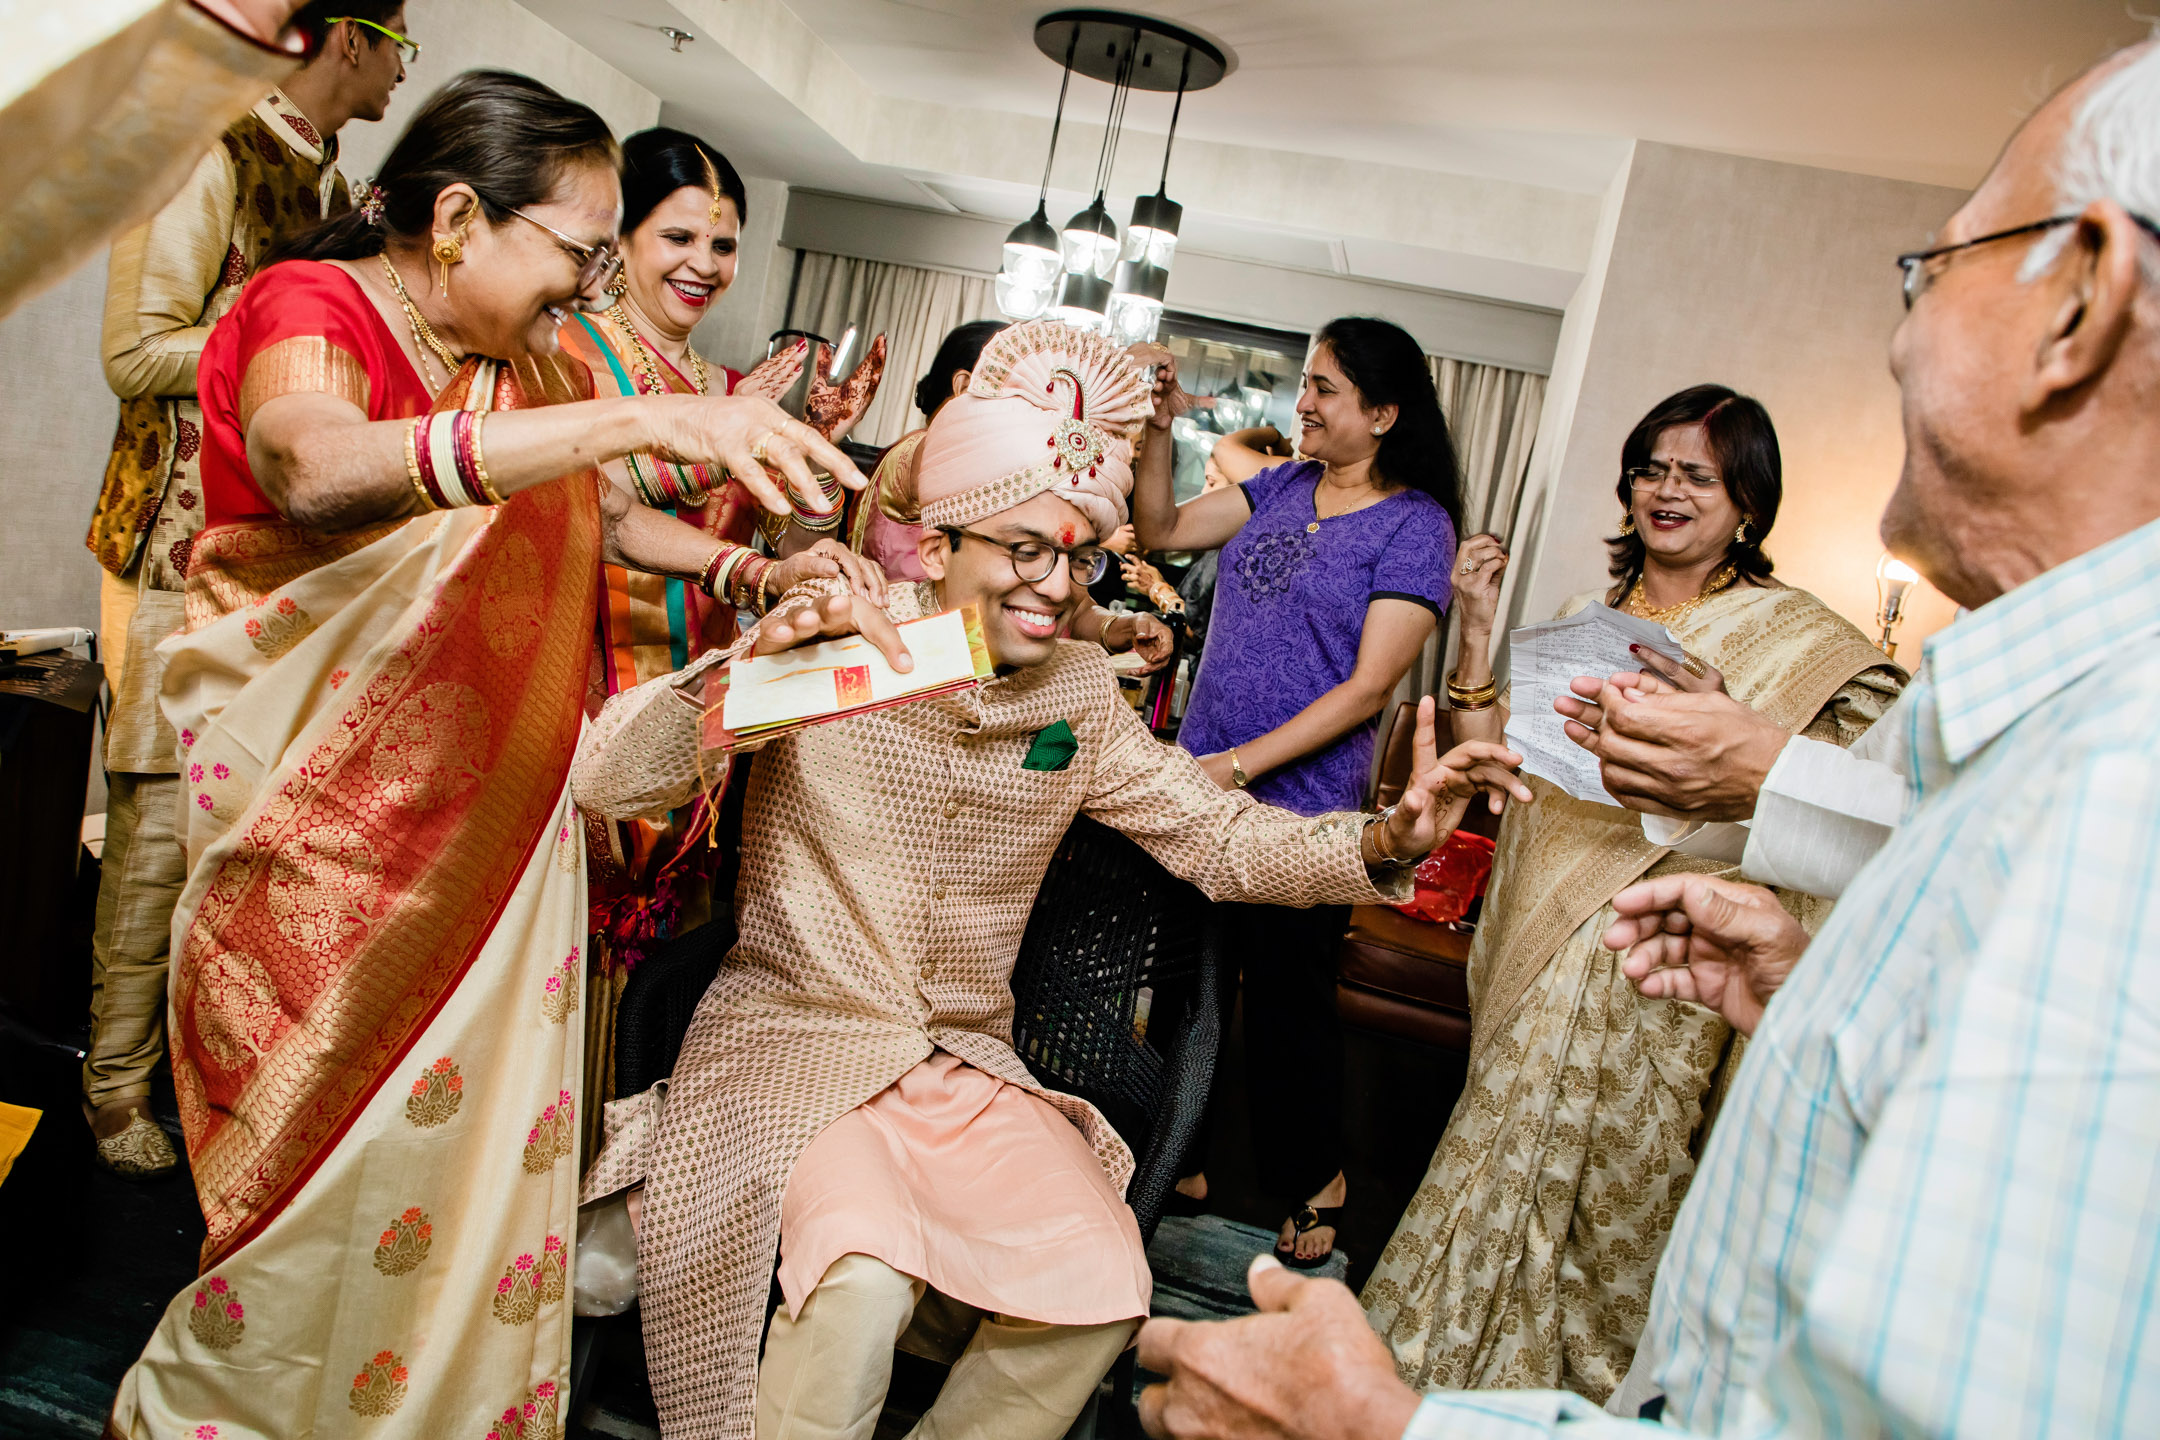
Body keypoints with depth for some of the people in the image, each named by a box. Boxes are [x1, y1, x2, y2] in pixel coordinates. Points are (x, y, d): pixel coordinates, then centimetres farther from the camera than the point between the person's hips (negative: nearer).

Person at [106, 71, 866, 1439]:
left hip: (486, 800, 6)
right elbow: (318, 469, -36)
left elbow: (597, 516, 22)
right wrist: (647, 417, -46)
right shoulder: (310, 308, -13)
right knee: (335, 1133, 3)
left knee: (481, 1126, 9)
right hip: (326, 803, -5)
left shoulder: (530, 366, 5)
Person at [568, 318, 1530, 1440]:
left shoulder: (1080, 694, 3)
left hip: (968, 1060, 4)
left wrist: (1382, 842, -16)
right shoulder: (828, 647, -10)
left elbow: (1221, 839, 2)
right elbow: (602, 781, -16)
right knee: (860, 1284, -29)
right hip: (796, 1030, -4)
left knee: (1104, 1289, -14)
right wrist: (744, 661, -33)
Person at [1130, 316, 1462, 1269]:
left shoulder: (1415, 523, -9)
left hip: (1298, 806, -5)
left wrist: (1239, 765, -18)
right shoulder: (1282, 486, 10)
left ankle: (1313, 1181, 32)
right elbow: (1163, 531, 10)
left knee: (1286, 1001, 7)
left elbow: (1369, 687, -14)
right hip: (1199, 782, 6)